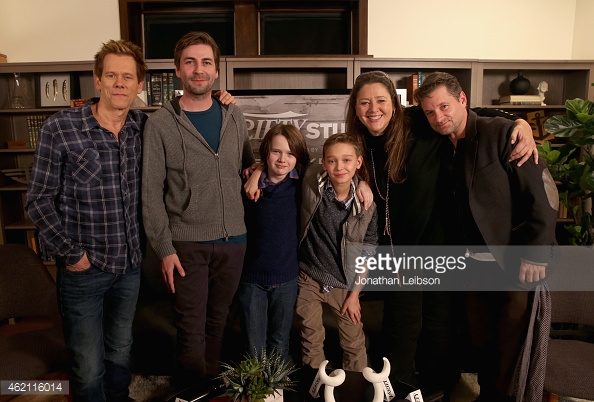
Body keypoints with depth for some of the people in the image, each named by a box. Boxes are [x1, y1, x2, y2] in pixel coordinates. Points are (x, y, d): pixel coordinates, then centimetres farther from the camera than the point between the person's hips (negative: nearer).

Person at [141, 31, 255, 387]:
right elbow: (151, 193, -6)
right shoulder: (160, 124, -5)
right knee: (192, 328, 4)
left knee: (218, 321, 17)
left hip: (233, 239, 4)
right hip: (187, 243, -3)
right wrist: (164, 249, -10)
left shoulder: (234, 117, 6)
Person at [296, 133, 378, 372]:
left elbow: (366, 255, -5)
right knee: (311, 343, 15)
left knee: (354, 343, 16)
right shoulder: (311, 180, -15)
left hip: (344, 284, 0)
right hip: (309, 278, 0)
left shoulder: (367, 205, -14)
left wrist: (355, 294, -2)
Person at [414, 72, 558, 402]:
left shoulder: (502, 133, -12)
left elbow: (544, 192, -15)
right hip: (477, 263, 6)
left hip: (515, 263, -5)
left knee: (511, 341, 6)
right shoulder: (444, 149, 6)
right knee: (481, 337, 15)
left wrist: (535, 253, -18)